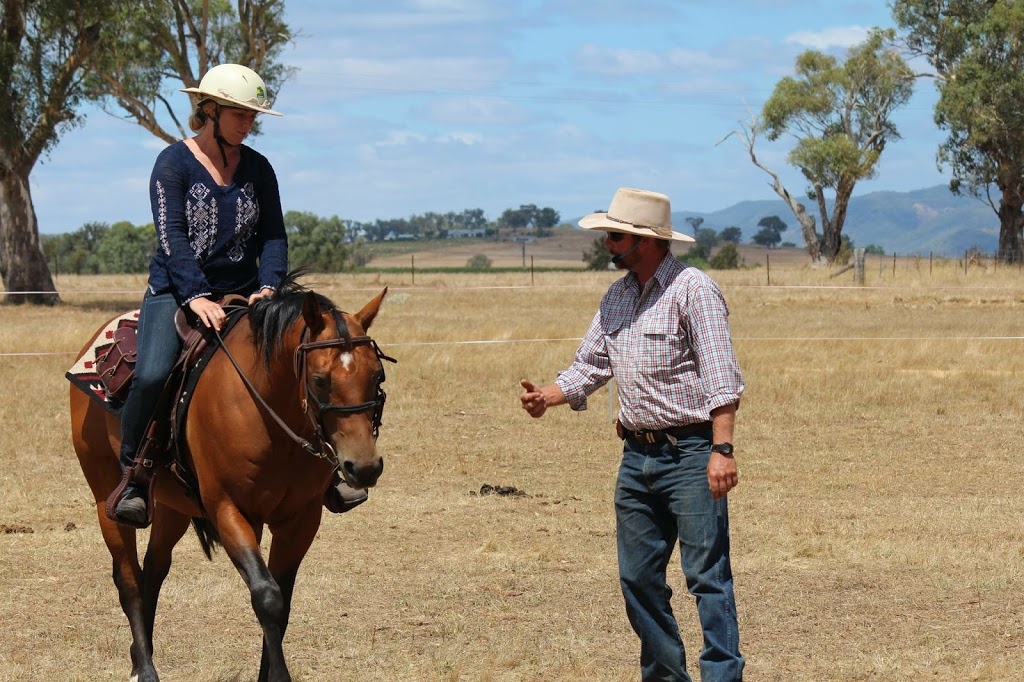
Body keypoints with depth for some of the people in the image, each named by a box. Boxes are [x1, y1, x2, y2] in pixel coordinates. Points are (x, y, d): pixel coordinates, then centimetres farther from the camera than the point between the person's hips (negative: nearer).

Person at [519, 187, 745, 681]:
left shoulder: (693, 290, -11)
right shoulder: (617, 297, 12)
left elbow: (721, 377, -17)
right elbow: (590, 365, 17)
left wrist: (722, 449, -26)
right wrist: (547, 396, -2)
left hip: (690, 454, -8)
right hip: (637, 455, 8)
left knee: (708, 575, -8)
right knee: (638, 579, 10)